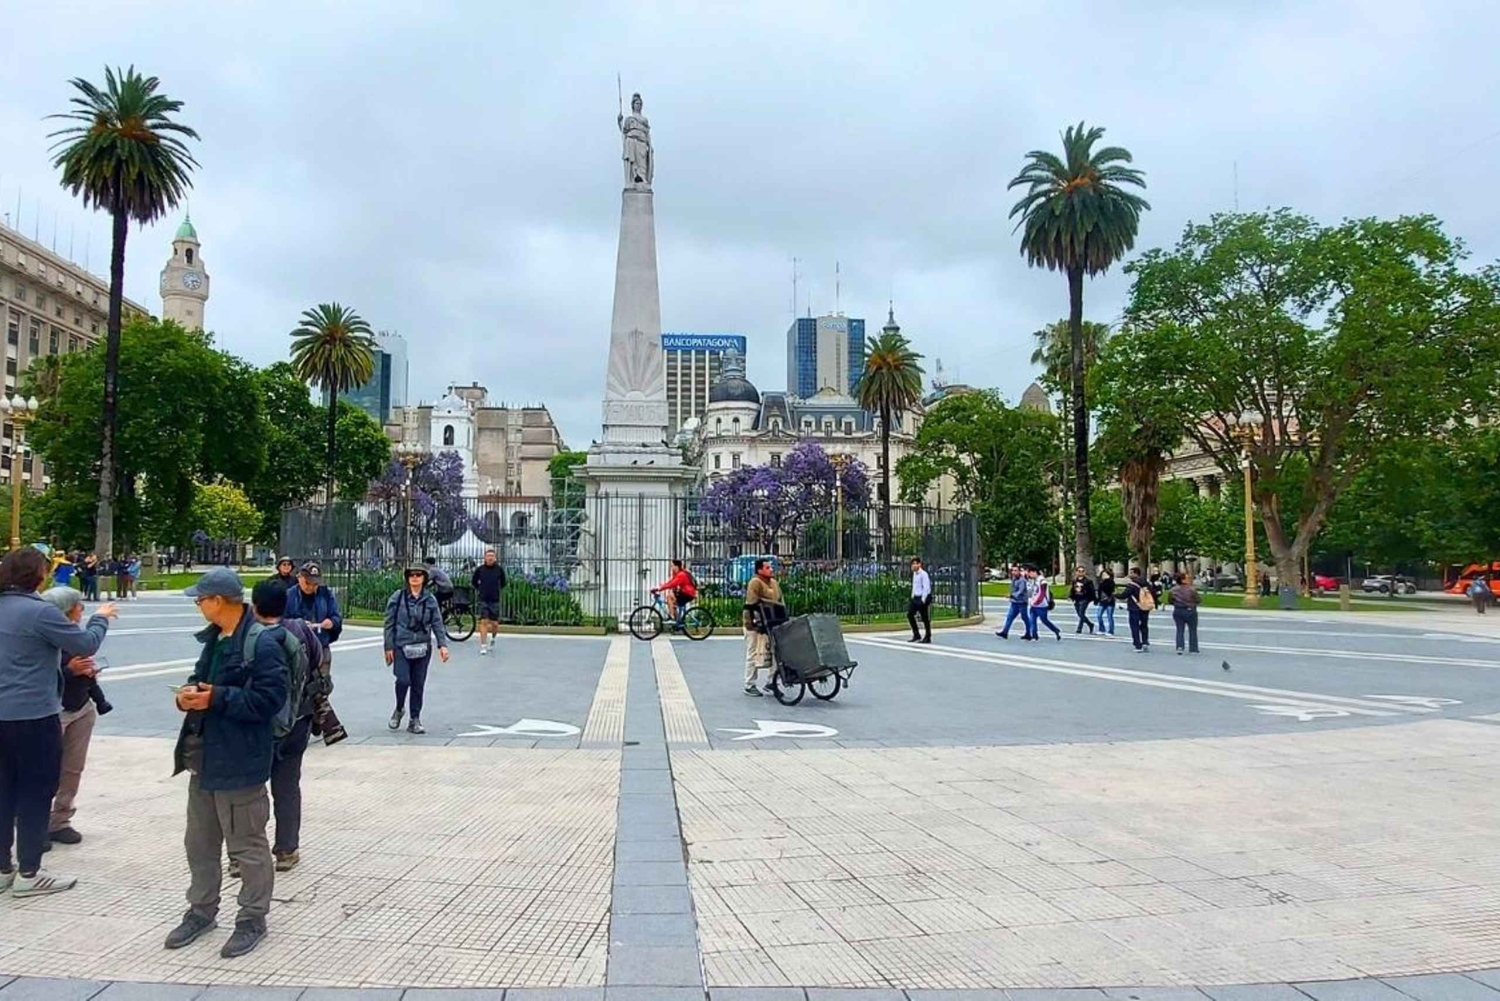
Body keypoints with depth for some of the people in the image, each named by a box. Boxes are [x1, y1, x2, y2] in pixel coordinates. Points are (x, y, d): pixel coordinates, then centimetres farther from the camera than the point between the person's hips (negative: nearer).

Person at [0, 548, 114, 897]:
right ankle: (28, 874, 9)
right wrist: (100, 618, 6)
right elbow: (87, 644, -10)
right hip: (34, 715, -7)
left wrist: (65, 665, 23)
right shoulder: (40, 611, -16)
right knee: (36, 793, 2)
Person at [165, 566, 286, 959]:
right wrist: (188, 693, -1)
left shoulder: (263, 643, -19)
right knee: (199, 841, 21)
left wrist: (216, 698, -23)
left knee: (247, 846, 4)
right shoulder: (214, 638, 11)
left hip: (238, 763, -9)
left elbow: (269, 699, -23)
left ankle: (252, 919, 18)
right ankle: (201, 909, 37)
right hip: (204, 758, 9)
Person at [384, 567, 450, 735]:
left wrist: (442, 644, -6)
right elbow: (389, 623, 2)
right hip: (401, 646, -2)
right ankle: (399, 709, 14)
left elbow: (437, 623, 5)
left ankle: (415, 720, 17)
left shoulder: (430, 599, 6)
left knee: (419, 684, 5)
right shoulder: (398, 597, 1)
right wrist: (388, 647, -1)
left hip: (423, 647, 2)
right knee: (403, 680, -15)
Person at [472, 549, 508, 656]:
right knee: (483, 622, -8)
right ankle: (483, 647, -4)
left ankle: (493, 638, 36)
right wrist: (479, 590, 11)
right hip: (483, 600, -1)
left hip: (495, 600, 1)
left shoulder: (499, 569, -3)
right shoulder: (479, 569, -3)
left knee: (494, 623, 3)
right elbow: (473, 582, 14)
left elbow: (503, 583, 14)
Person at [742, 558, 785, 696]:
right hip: (755, 624, -8)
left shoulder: (774, 583, 10)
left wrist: (783, 620, 15)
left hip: (772, 625, 8)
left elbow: (781, 603, 18)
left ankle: (771, 682, 21)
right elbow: (750, 605, -22)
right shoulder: (755, 583, -16)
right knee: (753, 654, 1)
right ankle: (749, 686, 10)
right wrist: (751, 621, -25)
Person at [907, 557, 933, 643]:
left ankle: (927, 638, 12)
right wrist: (912, 597, 14)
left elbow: (926, 587, -18)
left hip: (923, 598, -8)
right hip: (915, 597, 8)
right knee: (910, 614, 3)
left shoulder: (923, 574, -15)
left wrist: (923, 600, -19)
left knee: (925, 618, 0)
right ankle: (916, 635, 13)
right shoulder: (914, 574, 11)